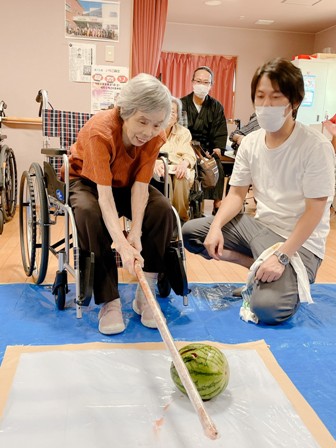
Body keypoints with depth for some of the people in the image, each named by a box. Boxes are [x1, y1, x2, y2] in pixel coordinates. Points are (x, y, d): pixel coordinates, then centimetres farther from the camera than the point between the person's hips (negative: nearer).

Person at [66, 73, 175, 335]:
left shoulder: (155, 136, -20)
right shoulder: (100, 131, -33)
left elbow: (140, 185, -24)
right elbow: (104, 194, -41)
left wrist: (136, 232, -39)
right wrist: (122, 245, -53)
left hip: (125, 184, 4)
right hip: (87, 181, -3)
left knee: (164, 210, -24)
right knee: (90, 215, -37)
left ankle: (145, 294, -15)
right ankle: (109, 301, -26)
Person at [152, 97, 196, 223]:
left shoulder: (184, 132, 17)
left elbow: (190, 155, 4)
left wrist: (184, 163, -22)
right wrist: (155, 162, -26)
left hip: (178, 169, 1)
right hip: (158, 170, -1)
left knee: (181, 179, -34)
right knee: (165, 178, -36)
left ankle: (182, 220, -27)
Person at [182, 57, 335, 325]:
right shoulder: (250, 142, 0)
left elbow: (314, 210, -18)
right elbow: (237, 194, 4)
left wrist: (282, 256, -25)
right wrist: (216, 226, -14)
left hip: (300, 241, -6)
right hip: (259, 225, 6)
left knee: (268, 307, -28)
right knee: (190, 232, -2)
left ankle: (293, 278, 6)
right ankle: (259, 268, 0)